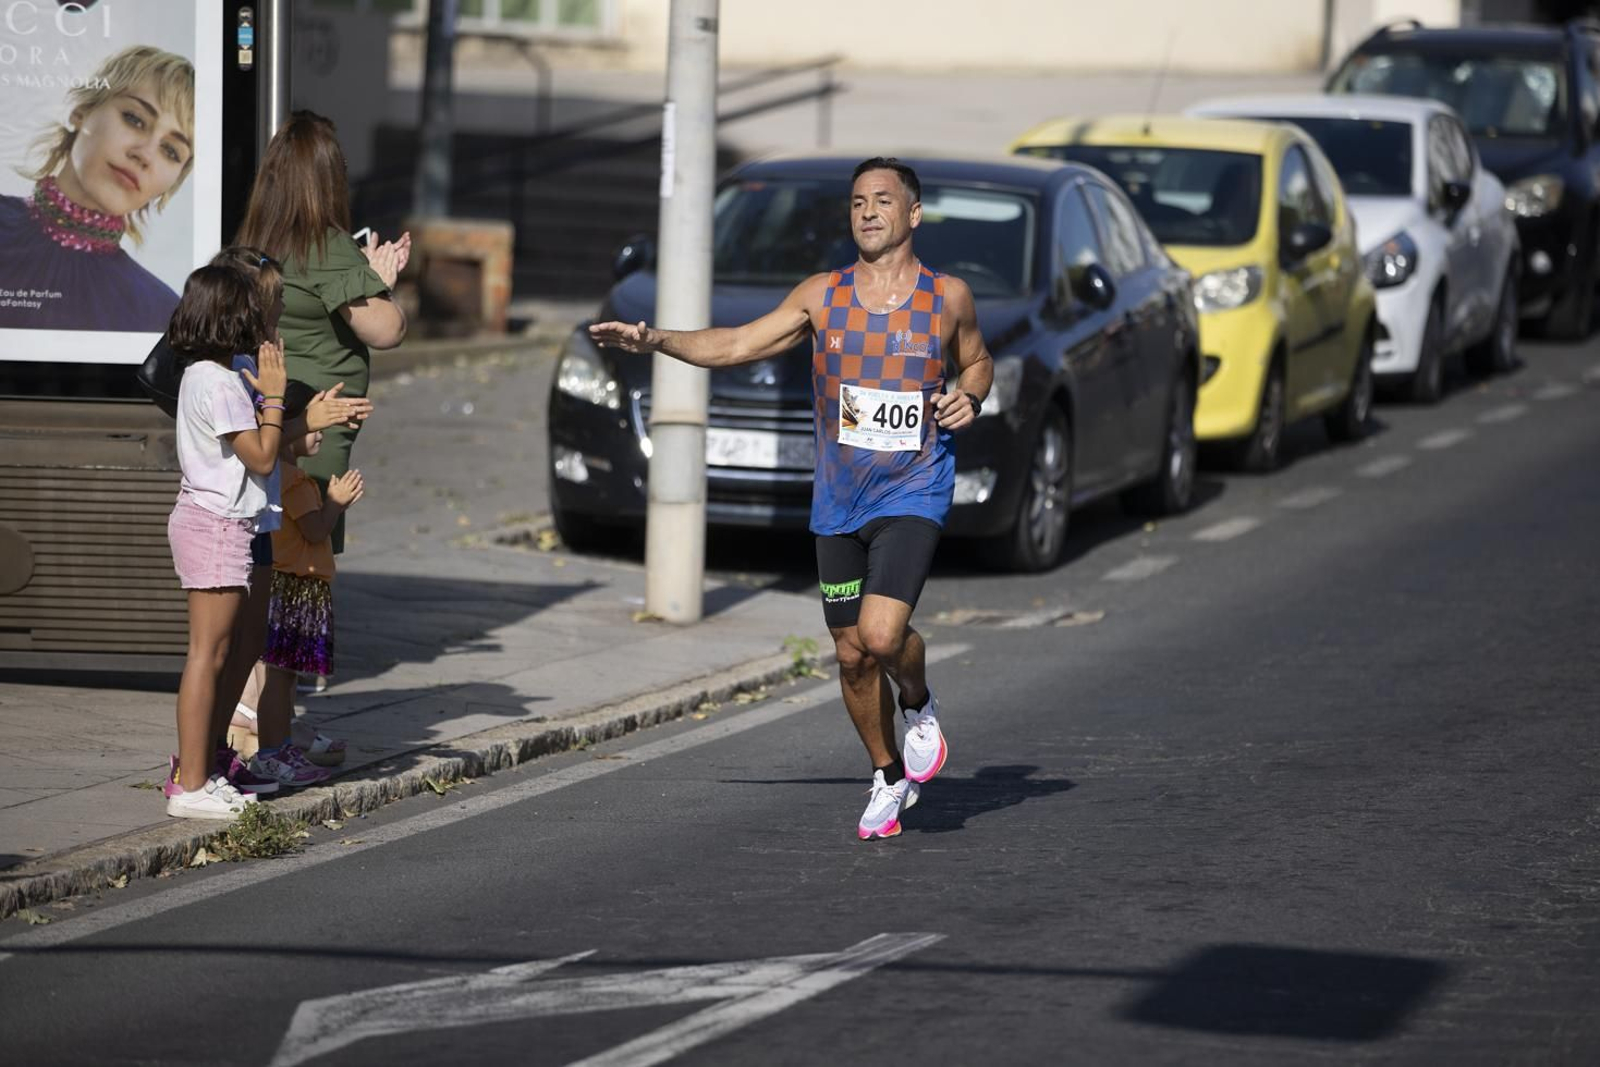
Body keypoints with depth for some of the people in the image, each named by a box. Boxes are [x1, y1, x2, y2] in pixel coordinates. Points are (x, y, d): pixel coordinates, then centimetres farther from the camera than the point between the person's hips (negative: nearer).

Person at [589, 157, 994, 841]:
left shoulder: (947, 297, 0)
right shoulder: (822, 296, 3)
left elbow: (977, 361, 17)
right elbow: (736, 345, 0)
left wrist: (970, 397, -5)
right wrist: (655, 341, -13)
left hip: (913, 495, -3)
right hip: (838, 502, 3)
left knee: (881, 635, -22)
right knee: (852, 654, 6)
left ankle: (919, 706, 11)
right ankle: (890, 779, 27)